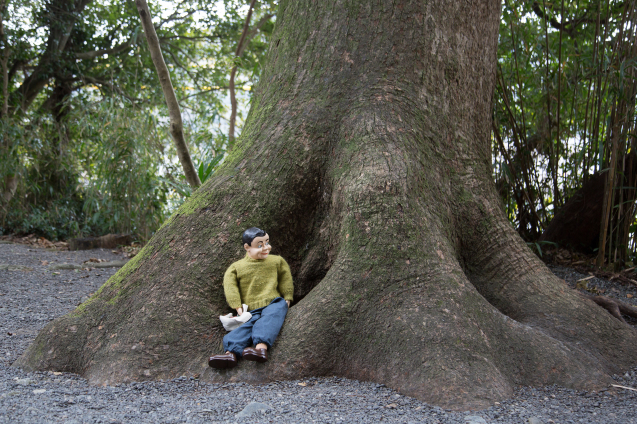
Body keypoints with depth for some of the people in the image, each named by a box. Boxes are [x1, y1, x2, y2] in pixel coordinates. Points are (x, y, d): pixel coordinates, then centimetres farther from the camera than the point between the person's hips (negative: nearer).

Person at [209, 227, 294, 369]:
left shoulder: (277, 261, 14)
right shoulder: (236, 267, 9)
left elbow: (285, 281, 23)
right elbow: (229, 287, 3)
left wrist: (286, 300, 13)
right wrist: (238, 308, -6)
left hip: (273, 304, 0)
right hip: (251, 311, 1)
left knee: (269, 318, -35)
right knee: (245, 326, -28)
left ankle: (261, 347, -56)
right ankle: (231, 353, -49)